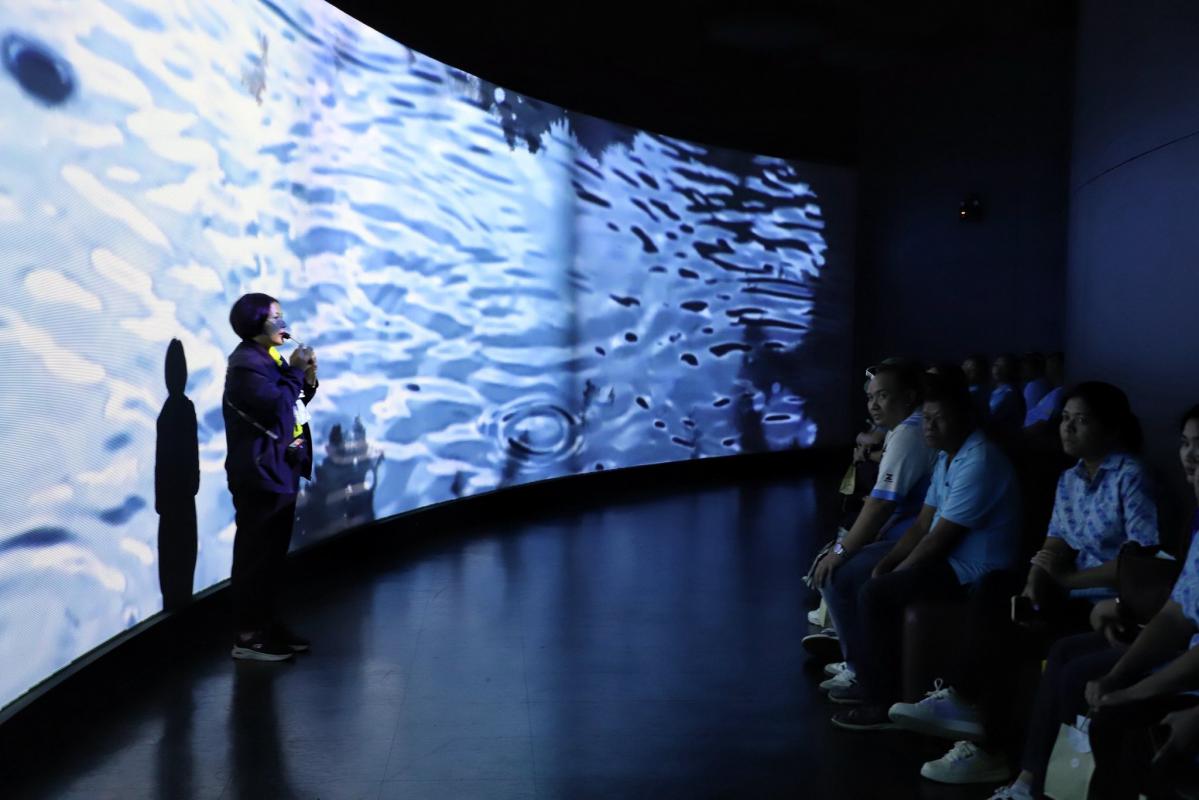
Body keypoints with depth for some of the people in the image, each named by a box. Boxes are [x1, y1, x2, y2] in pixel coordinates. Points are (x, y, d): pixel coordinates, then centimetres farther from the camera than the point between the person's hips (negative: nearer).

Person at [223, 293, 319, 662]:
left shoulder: (269, 359, 16)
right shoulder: (247, 363, -16)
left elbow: (291, 405, 19)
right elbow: (275, 406, -27)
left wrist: (307, 380, 3)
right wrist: (296, 371, -15)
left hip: (280, 472, 10)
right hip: (259, 475, -10)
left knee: (273, 554, 16)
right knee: (255, 555, -6)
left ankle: (267, 624, 26)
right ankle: (247, 636, 1)